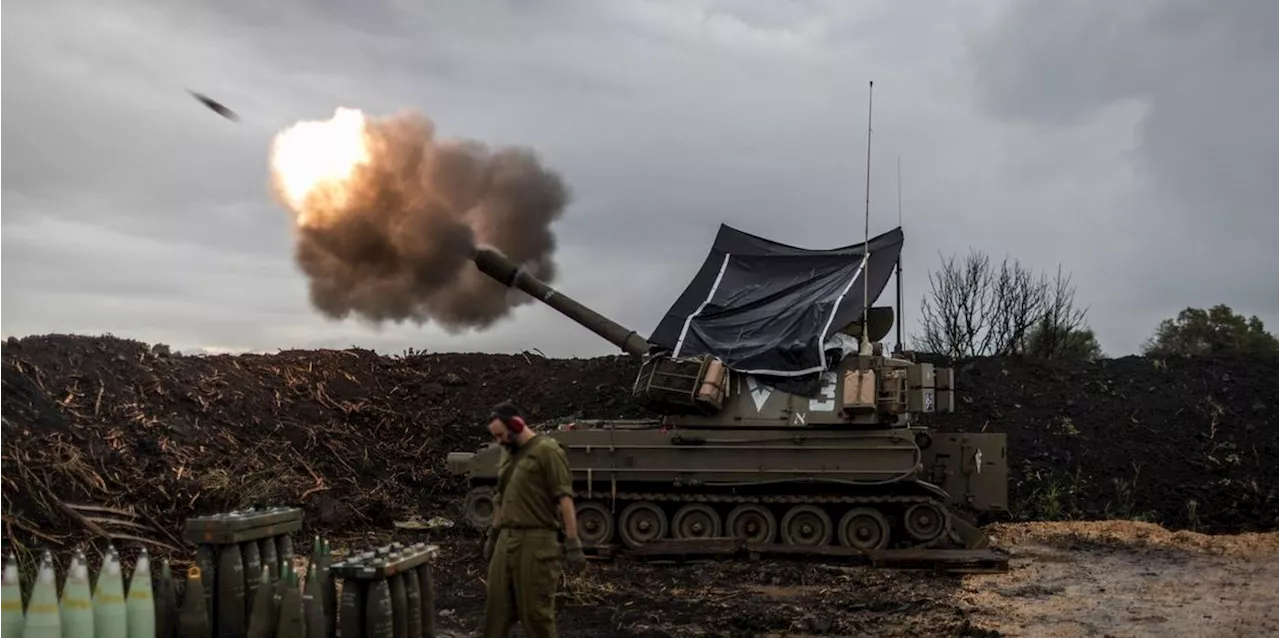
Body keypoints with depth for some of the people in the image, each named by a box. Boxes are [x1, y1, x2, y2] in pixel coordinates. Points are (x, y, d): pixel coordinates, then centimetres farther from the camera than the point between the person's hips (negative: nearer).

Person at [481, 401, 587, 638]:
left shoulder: (546, 450, -9)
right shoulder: (507, 454, 16)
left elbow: (564, 498, -14)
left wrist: (573, 544, -18)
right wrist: (492, 536, 26)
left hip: (536, 543, -8)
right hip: (506, 541, 8)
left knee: (536, 612, -3)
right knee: (497, 608, 9)